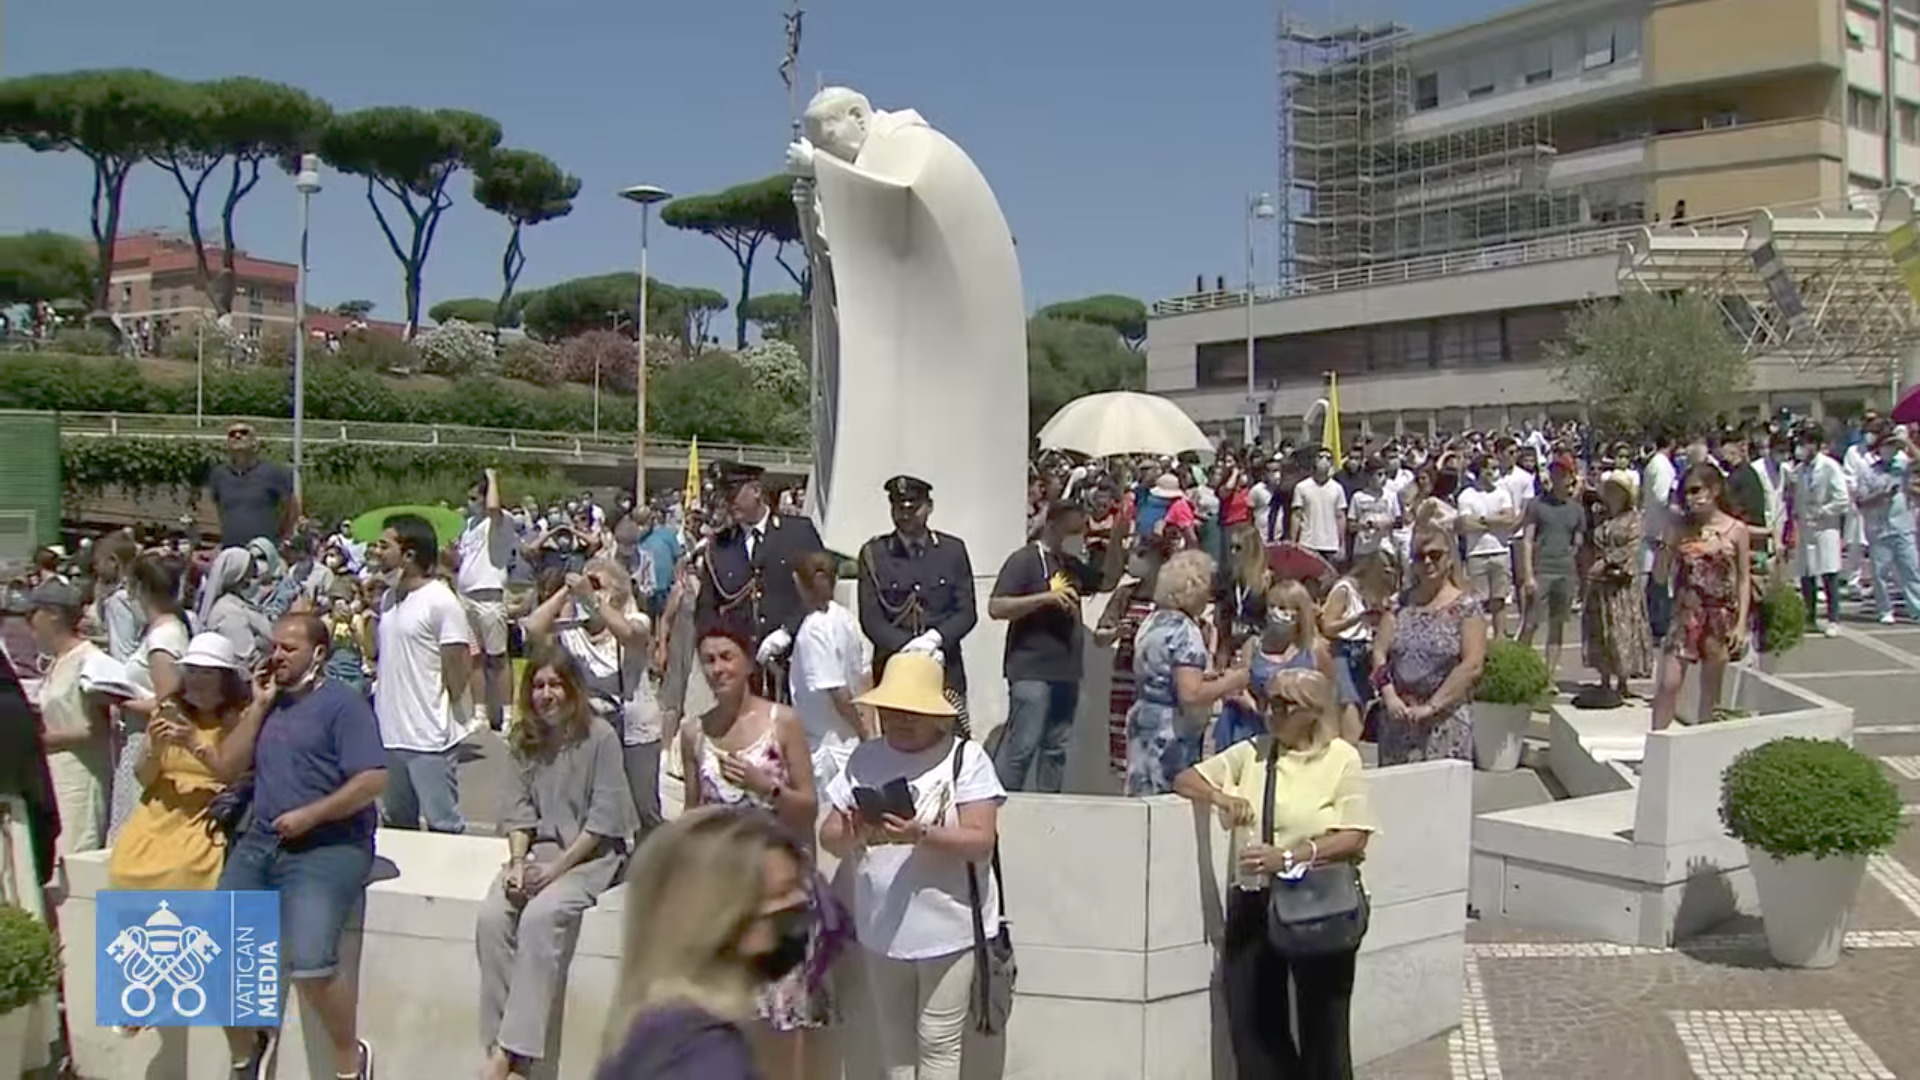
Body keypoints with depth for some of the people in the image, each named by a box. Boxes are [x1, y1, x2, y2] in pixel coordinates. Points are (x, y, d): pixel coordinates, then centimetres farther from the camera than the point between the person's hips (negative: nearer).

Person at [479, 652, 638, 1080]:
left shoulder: (600, 737, -8)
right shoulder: (523, 740, 9)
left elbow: (604, 818, -11)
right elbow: (519, 810, 7)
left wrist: (557, 867, -16)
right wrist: (517, 861, -10)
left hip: (593, 854, -5)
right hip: (539, 849, 5)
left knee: (540, 915, -30)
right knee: (491, 915, -22)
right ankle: (497, 1041, -19)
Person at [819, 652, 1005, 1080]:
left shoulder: (966, 757, -9)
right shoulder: (864, 758, 4)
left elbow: (981, 841, -15)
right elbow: (829, 836, 3)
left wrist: (920, 835, -30)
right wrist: (855, 835, -19)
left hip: (947, 929, -5)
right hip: (881, 929, 5)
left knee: (938, 1043, 1)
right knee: (895, 1042, 17)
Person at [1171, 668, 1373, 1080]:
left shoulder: (1341, 758, -4)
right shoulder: (1252, 753, 8)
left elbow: (1354, 838, -12)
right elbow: (1185, 780, 8)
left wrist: (1288, 856, -23)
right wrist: (1220, 797, -13)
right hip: (1254, 902, 4)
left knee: (1321, 1023, 8)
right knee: (1250, 1020, 6)